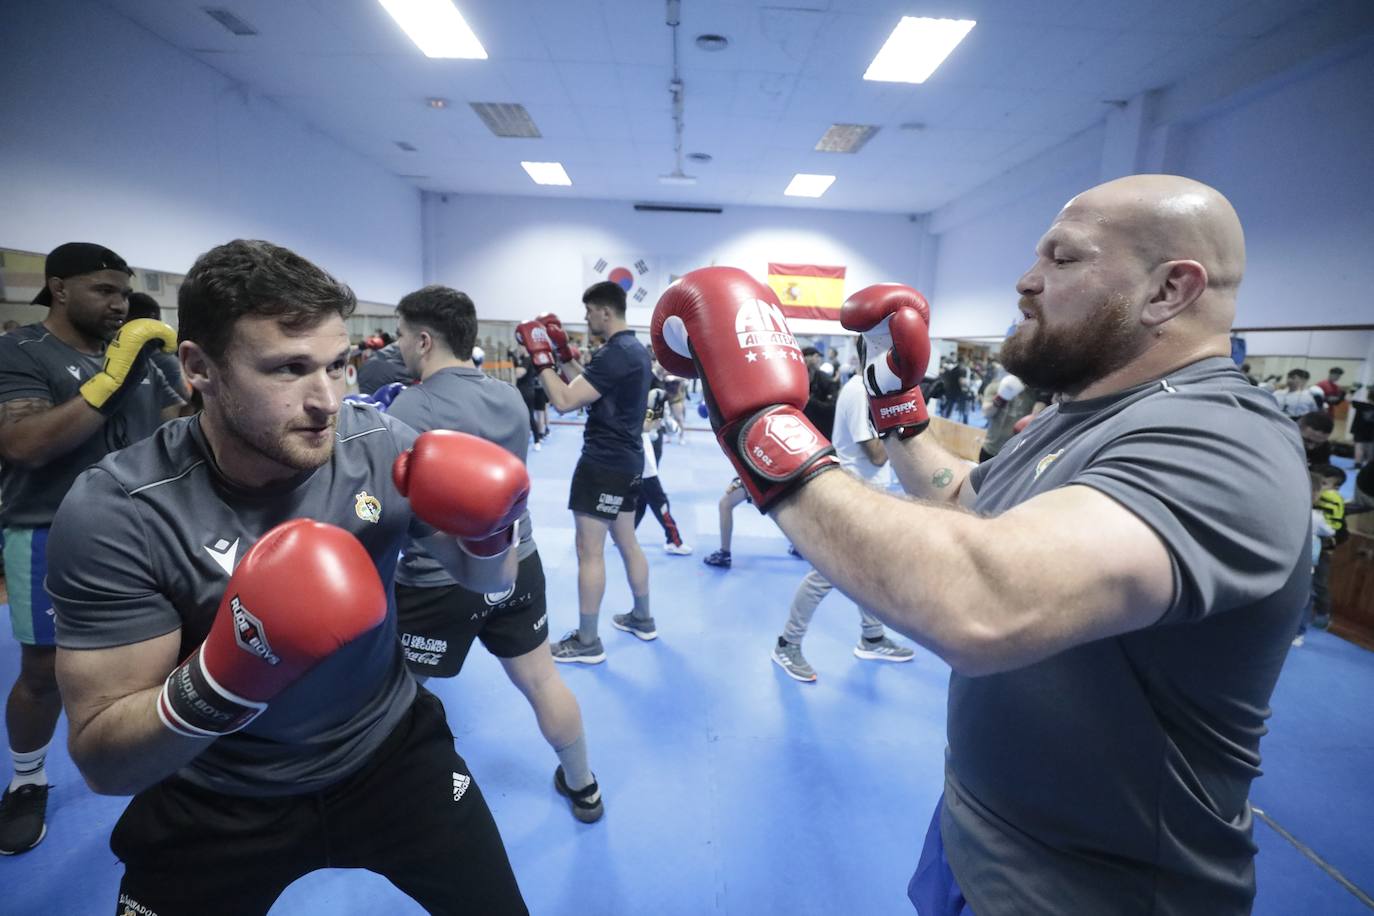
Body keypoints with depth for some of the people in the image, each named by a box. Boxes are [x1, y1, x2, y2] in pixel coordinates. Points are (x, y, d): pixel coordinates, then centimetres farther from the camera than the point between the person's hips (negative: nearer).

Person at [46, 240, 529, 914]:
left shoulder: (380, 446, -17)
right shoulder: (114, 513, -23)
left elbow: (487, 580, -4)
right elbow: (104, 764, -18)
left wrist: (486, 534, -27)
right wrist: (223, 679, -38)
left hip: (390, 752, 2)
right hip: (215, 805, -1)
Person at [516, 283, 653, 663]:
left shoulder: (615, 354, -20)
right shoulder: (635, 348, 11)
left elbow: (564, 401, -25)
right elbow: (588, 387, 17)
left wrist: (540, 356, -15)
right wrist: (564, 353, 11)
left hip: (605, 463, -10)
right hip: (627, 460, 10)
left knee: (589, 551, -1)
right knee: (626, 542, 20)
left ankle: (587, 642, 10)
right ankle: (642, 619, 34)